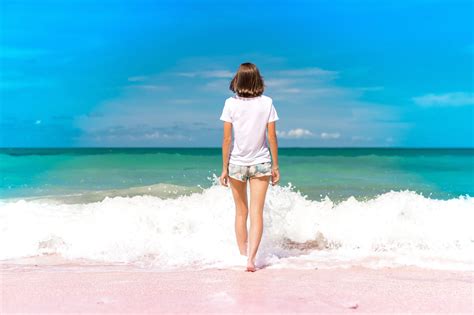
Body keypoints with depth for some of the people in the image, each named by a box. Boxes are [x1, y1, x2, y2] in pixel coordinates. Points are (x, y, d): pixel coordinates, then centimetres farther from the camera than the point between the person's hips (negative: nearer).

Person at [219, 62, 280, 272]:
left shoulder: (231, 103, -6)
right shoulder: (266, 103, -4)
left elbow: (227, 139, -7)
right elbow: (272, 137, -3)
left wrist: (224, 168, 0)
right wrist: (275, 166, 6)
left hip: (236, 163, 0)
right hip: (261, 163, 0)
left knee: (241, 212, 15)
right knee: (257, 213, 1)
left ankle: (243, 256, 23)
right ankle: (251, 259, -9)